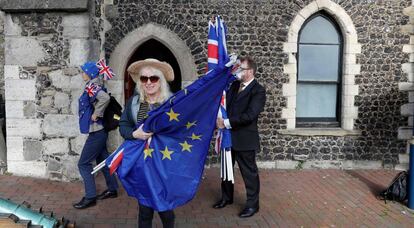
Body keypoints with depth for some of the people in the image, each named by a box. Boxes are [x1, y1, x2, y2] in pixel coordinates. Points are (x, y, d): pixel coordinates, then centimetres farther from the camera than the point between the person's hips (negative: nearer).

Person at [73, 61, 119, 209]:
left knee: (84, 164, -3)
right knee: (103, 161, 18)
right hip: (99, 131, 10)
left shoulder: (91, 87, -18)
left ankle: (90, 197, 3)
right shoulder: (92, 86, 11)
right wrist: (96, 113, 11)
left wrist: (96, 114, -25)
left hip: (96, 132, -10)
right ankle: (112, 189, 29)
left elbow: (105, 98, -37)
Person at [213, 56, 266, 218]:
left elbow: (249, 115, -23)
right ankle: (226, 197, 38)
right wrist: (220, 120, -4)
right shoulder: (234, 85, 9)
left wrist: (227, 123, -21)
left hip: (244, 139, -7)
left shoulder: (258, 91, -13)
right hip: (228, 136, 7)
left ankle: (252, 204, 22)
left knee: (249, 172, 7)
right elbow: (225, 103, 15)